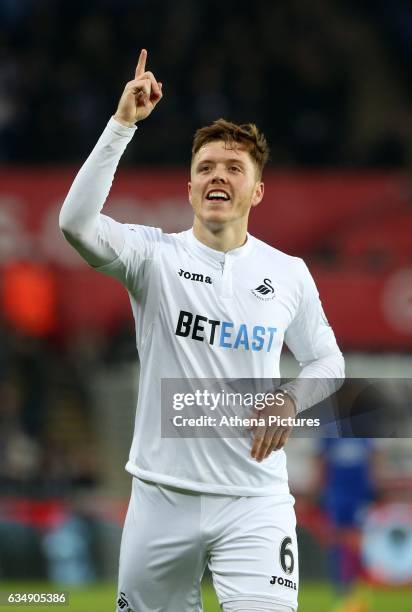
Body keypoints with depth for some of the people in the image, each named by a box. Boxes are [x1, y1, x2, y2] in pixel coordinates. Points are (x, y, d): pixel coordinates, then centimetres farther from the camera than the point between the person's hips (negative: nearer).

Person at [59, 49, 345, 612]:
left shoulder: (289, 274, 5)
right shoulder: (154, 255, -2)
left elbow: (326, 360, 17)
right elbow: (77, 222, -20)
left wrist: (290, 402, -5)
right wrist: (123, 123, -24)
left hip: (255, 499, 0)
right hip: (163, 496, 0)